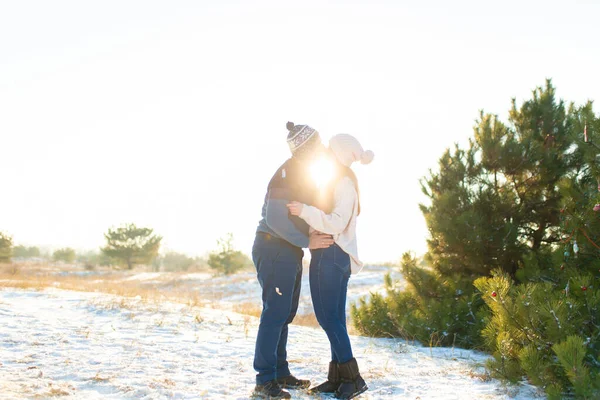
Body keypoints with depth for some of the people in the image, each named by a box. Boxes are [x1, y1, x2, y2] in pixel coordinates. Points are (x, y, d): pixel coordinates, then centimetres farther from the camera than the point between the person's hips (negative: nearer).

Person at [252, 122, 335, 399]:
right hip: (273, 248, -10)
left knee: (285, 312, 13)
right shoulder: (287, 173, -16)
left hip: (290, 251, 10)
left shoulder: (303, 174, 16)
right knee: (275, 312, -11)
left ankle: (280, 373, 22)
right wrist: (307, 242, -19)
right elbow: (275, 217, -23)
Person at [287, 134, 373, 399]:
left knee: (327, 316, -10)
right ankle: (337, 377, 12)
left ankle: (352, 378, -9)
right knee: (334, 318, 9)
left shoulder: (343, 183, -12)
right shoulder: (343, 182, 18)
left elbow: (336, 223, -21)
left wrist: (304, 211, -25)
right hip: (339, 256, 10)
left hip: (330, 254, -10)